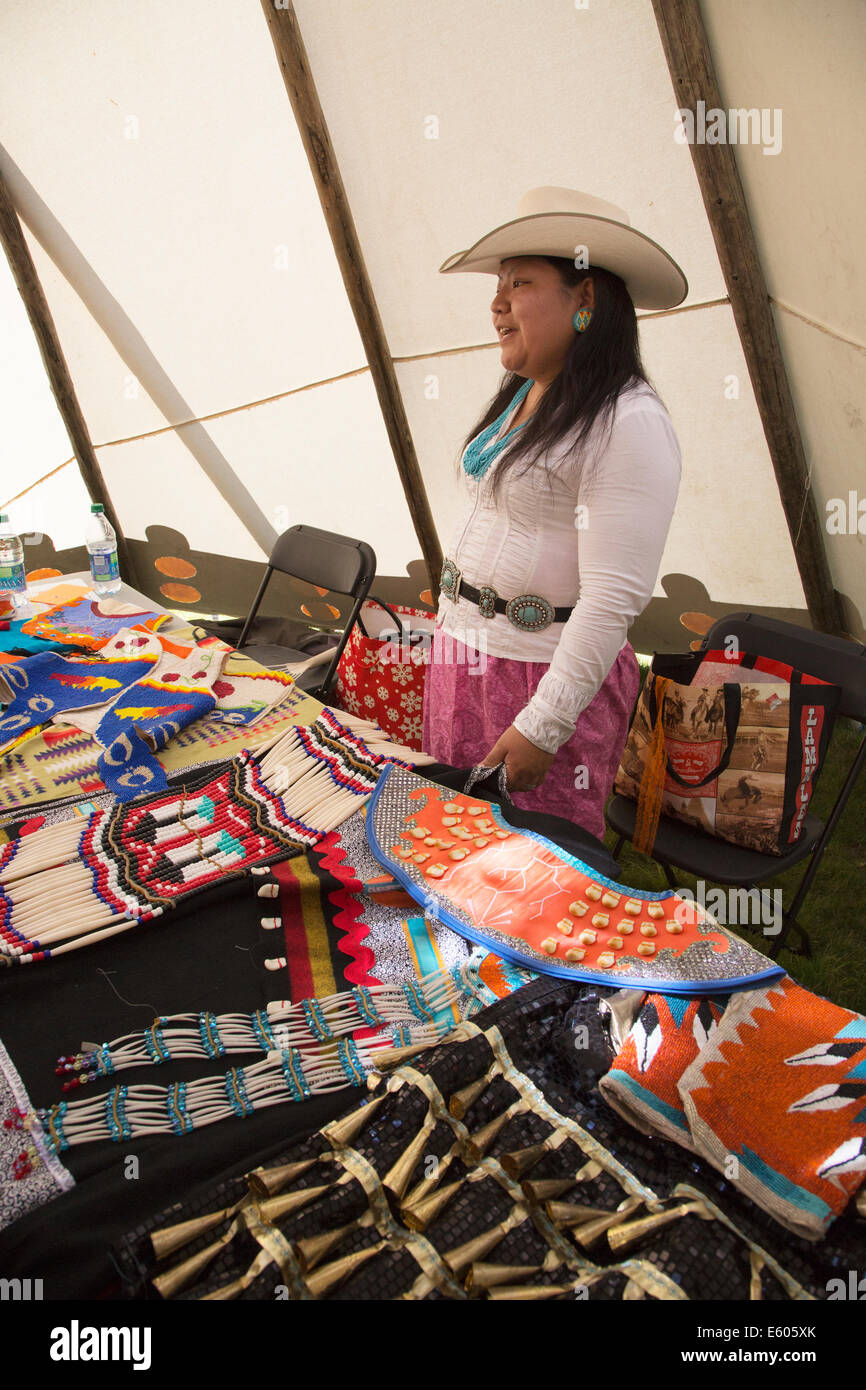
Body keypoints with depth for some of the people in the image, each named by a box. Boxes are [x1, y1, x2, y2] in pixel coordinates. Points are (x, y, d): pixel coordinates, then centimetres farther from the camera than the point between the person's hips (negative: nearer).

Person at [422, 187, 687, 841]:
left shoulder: (628, 423, -19)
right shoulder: (520, 396, 10)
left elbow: (614, 598, -23)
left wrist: (543, 727, -22)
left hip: (547, 673, -8)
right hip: (465, 652, 9)